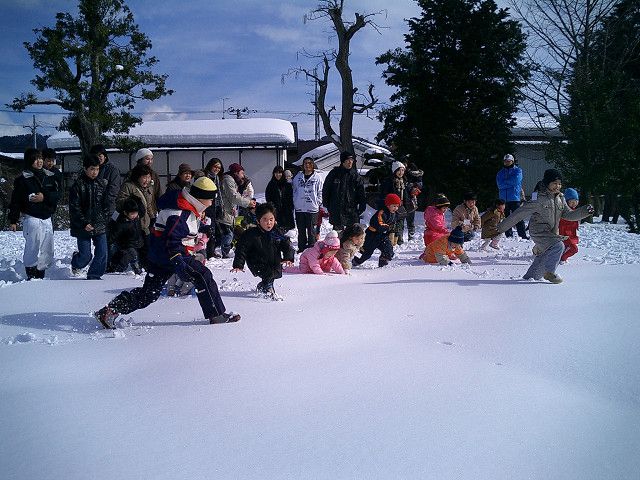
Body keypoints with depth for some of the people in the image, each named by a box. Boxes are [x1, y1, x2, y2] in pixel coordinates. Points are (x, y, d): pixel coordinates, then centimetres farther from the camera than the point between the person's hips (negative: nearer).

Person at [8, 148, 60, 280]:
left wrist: (44, 197, -14)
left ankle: (40, 276, 17)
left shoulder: (49, 176, 9)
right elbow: (15, 200, -5)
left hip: (47, 218, 5)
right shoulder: (23, 178, -5)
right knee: (33, 248, -12)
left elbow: (57, 195, 5)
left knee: (47, 250, 7)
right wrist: (13, 220, -7)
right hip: (32, 218, -5)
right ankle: (31, 277, -6)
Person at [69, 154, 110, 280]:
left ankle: (93, 276, 13)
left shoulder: (102, 183, 7)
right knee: (85, 256, 1)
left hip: (100, 226, 4)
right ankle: (75, 263, 35)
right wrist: (84, 223, -15)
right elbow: (74, 208, -8)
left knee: (102, 253, -4)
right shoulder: (78, 185, -6)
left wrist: (105, 220, 3)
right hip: (83, 227, -4)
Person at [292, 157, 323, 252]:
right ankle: (302, 247, 19)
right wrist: (295, 202, 7)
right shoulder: (298, 177, 7)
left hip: (312, 207, -3)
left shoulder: (317, 177, -1)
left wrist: (317, 203, -5)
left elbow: (320, 192, 1)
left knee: (311, 229, 1)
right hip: (299, 208, 3)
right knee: (301, 229, 10)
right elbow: (294, 190, 13)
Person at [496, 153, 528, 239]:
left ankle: (522, 234, -8)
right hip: (503, 198, 4)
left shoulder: (517, 170, 7)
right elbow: (500, 185, -1)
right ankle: (508, 235, 12)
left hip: (515, 198, -4)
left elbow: (516, 180, -11)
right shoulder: (500, 172, 15)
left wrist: (505, 182, -1)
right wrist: (510, 183, -8)